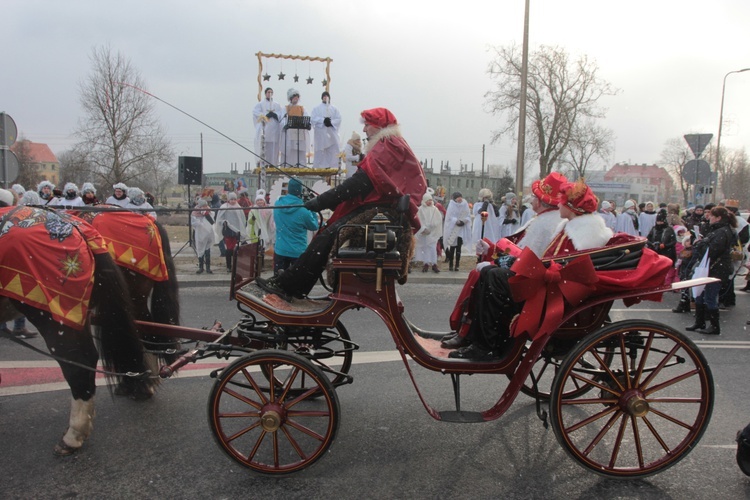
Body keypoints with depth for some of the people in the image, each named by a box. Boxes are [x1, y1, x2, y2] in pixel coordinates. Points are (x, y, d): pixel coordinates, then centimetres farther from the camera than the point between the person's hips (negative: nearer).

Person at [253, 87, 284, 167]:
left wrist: (275, 114, -12)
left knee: (274, 147, -4)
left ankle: (273, 164, -2)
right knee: (264, 147, -10)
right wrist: (266, 115, -15)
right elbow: (256, 112, -2)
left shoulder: (277, 105, 21)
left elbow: (281, 114, 9)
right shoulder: (260, 104, 13)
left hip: (274, 129, 2)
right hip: (264, 128, -2)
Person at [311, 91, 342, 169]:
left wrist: (331, 122, -15)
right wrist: (323, 120, -18)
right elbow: (313, 119, -3)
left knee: (333, 151, -5)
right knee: (320, 151, -5)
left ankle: (332, 167, -3)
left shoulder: (334, 108, 15)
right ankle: (319, 167, -1)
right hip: (320, 134, -1)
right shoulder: (316, 108, 11)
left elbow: (338, 119, 4)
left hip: (332, 133, 2)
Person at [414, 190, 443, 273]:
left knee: (433, 248, -4)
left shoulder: (434, 209, 4)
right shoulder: (421, 209, 0)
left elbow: (439, 219, 1)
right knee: (425, 247, 3)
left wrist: (432, 225, -10)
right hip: (424, 232, 0)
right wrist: (424, 229, -12)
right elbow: (419, 221, -3)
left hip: (433, 233, 0)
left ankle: (434, 264, -3)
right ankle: (426, 264, 10)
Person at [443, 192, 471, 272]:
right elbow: (450, 217, -6)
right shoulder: (452, 205, -3)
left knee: (458, 247, -1)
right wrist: (456, 221, -21)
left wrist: (464, 220, -14)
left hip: (462, 229, 1)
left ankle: (457, 264, 4)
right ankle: (450, 264, 10)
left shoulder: (465, 204, 3)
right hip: (452, 228, -1)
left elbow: (468, 215, 5)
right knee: (452, 247, 1)